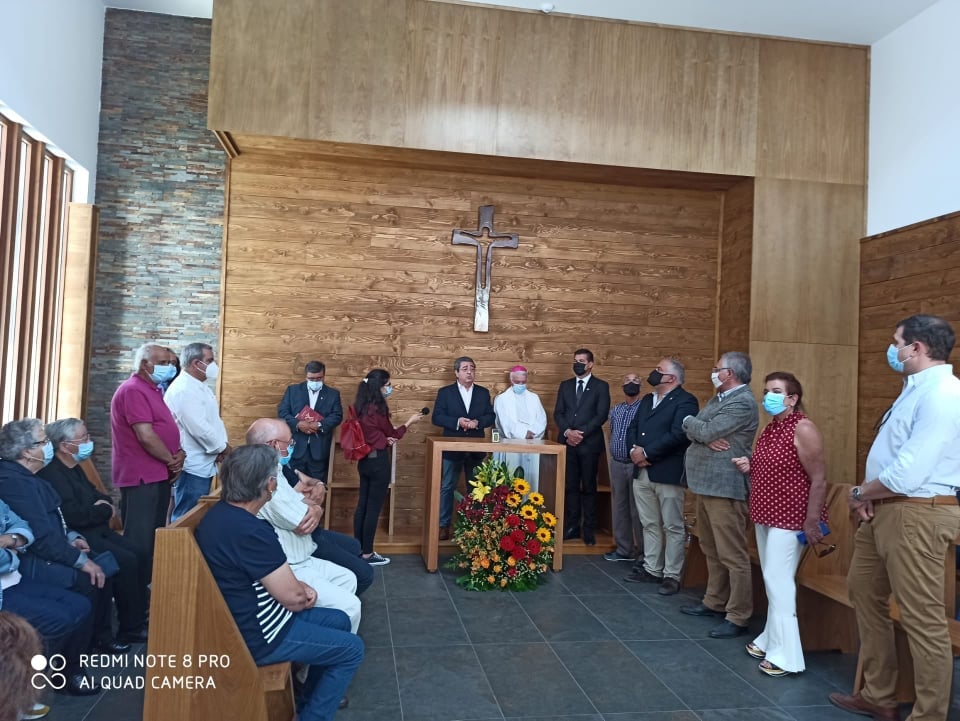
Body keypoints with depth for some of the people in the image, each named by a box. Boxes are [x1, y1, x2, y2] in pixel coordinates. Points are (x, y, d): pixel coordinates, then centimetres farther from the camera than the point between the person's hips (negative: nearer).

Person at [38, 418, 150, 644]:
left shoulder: (73, 467, 12)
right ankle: (130, 629, -10)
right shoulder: (51, 473, -19)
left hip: (95, 530, 10)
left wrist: (105, 503, -1)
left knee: (137, 553, -1)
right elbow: (73, 515, -28)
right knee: (126, 561, -21)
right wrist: (105, 510, -11)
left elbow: (94, 495, 23)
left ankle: (140, 615, 7)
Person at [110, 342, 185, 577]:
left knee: (154, 535, 15)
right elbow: (146, 436, -22)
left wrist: (179, 453, 0)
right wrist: (172, 460, -10)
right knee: (139, 538, -6)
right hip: (142, 476, -10)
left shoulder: (151, 390, 16)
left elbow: (164, 429, 20)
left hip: (158, 474, 10)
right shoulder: (133, 390, -15)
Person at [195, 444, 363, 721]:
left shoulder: (221, 513, 0)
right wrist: (301, 592, 0)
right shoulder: (249, 530, -32)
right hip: (256, 636, -9)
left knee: (339, 621, 20)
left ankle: (315, 697, 35)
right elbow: (292, 598, -22)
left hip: (246, 618, 9)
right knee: (351, 649, 1)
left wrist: (297, 586, 2)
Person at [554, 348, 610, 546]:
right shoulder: (565, 385, 14)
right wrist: (567, 431, -10)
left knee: (589, 487, 1)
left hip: (589, 443, -3)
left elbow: (602, 415, -7)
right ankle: (572, 527, 12)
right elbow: (558, 413, 7)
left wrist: (582, 433, -14)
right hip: (568, 443, 3)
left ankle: (589, 530, 8)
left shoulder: (601, 386, 2)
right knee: (570, 486, 5)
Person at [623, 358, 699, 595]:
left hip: (668, 473, -8)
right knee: (649, 525, 15)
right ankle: (652, 569, 25)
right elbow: (632, 428, 15)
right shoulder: (647, 400, 19)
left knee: (673, 527, 2)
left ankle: (672, 576, 9)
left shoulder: (685, 401, -7)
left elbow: (677, 434, -19)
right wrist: (634, 449, -6)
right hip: (642, 472, 8)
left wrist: (646, 452, -16)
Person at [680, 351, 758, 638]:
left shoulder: (742, 402, -16)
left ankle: (737, 618, 3)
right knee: (711, 550, 18)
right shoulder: (718, 399, 16)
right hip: (706, 484, 10)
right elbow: (693, 430, 10)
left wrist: (689, 421, -2)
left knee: (732, 555, -4)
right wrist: (705, 438, -12)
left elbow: (705, 431, -22)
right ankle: (714, 602, 31)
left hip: (724, 486, -10)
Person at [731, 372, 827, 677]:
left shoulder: (803, 429, -15)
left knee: (778, 580, -7)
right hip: (766, 515, 9)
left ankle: (785, 654, 1)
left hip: (790, 518, -8)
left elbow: (819, 479, -17)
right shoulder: (770, 428, 10)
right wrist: (749, 467, 4)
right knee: (772, 580, 14)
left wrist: (812, 521, -20)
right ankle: (771, 639, 25)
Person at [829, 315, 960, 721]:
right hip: (885, 509, 11)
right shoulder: (917, 389, 14)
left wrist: (860, 493, -9)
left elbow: (907, 475, -26)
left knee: (922, 620, -2)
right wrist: (869, 497, 1)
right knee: (863, 591, 19)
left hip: (916, 515, -11)